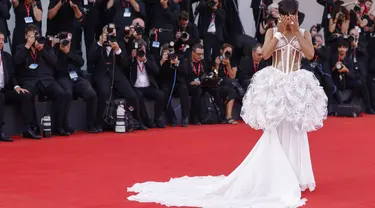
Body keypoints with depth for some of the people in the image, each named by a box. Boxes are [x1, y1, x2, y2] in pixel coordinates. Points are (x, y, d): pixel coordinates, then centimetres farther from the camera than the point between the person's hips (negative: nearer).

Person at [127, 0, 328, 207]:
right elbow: (265, 53, -12)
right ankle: (276, 177, 6)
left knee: (295, 133, 5)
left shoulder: (304, 33, 6)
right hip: (276, 84, -1)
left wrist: (296, 32, -11)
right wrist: (279, 32, -12)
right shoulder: (272, 31, 3)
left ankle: (294, 178, 15)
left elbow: (310, 54, -10)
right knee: (274, 133, 0)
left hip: (297, 86, 1)